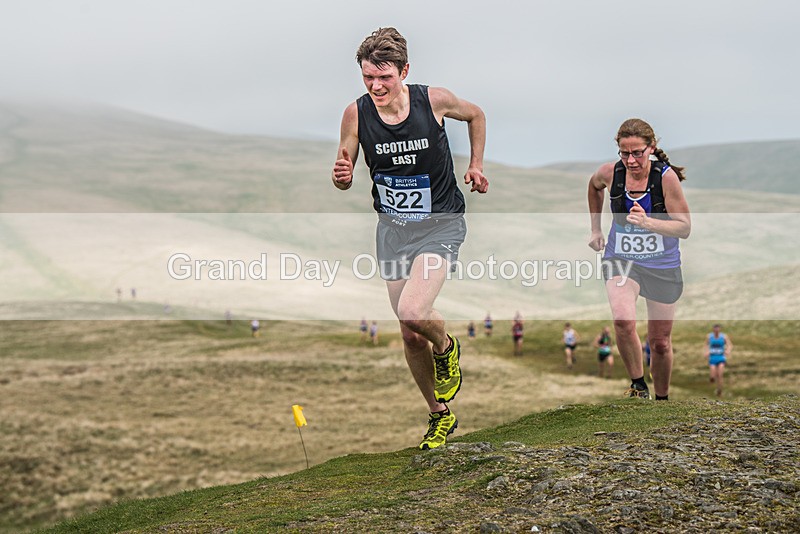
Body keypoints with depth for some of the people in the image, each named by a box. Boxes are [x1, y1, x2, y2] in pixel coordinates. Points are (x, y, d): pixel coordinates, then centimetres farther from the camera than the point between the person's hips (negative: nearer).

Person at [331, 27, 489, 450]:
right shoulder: (356, 113, -10)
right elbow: (344, 177, 0)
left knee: (413, 312, -26)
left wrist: (476, 165, 4)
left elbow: (475, 115, 9)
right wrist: (341, 175, -23)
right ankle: (440, 416, 27)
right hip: (392, 227, 3)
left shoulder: (433, 100, -14)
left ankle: (446, 348, 10)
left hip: (440, 224, -3)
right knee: (410, 336, 7)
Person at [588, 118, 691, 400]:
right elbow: (593, 185, 17)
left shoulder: (667, 177, -17)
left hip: (662, 266, -1)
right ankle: (637, 385, -6)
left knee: (660, 343, 9)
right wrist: (596, 229, 17)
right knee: (623, 321, -28)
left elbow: (685, 228, -14)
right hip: (620, 260, 1)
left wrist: (648, 223, -30)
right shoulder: (610, 173, -9)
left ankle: (662, 400, 33)